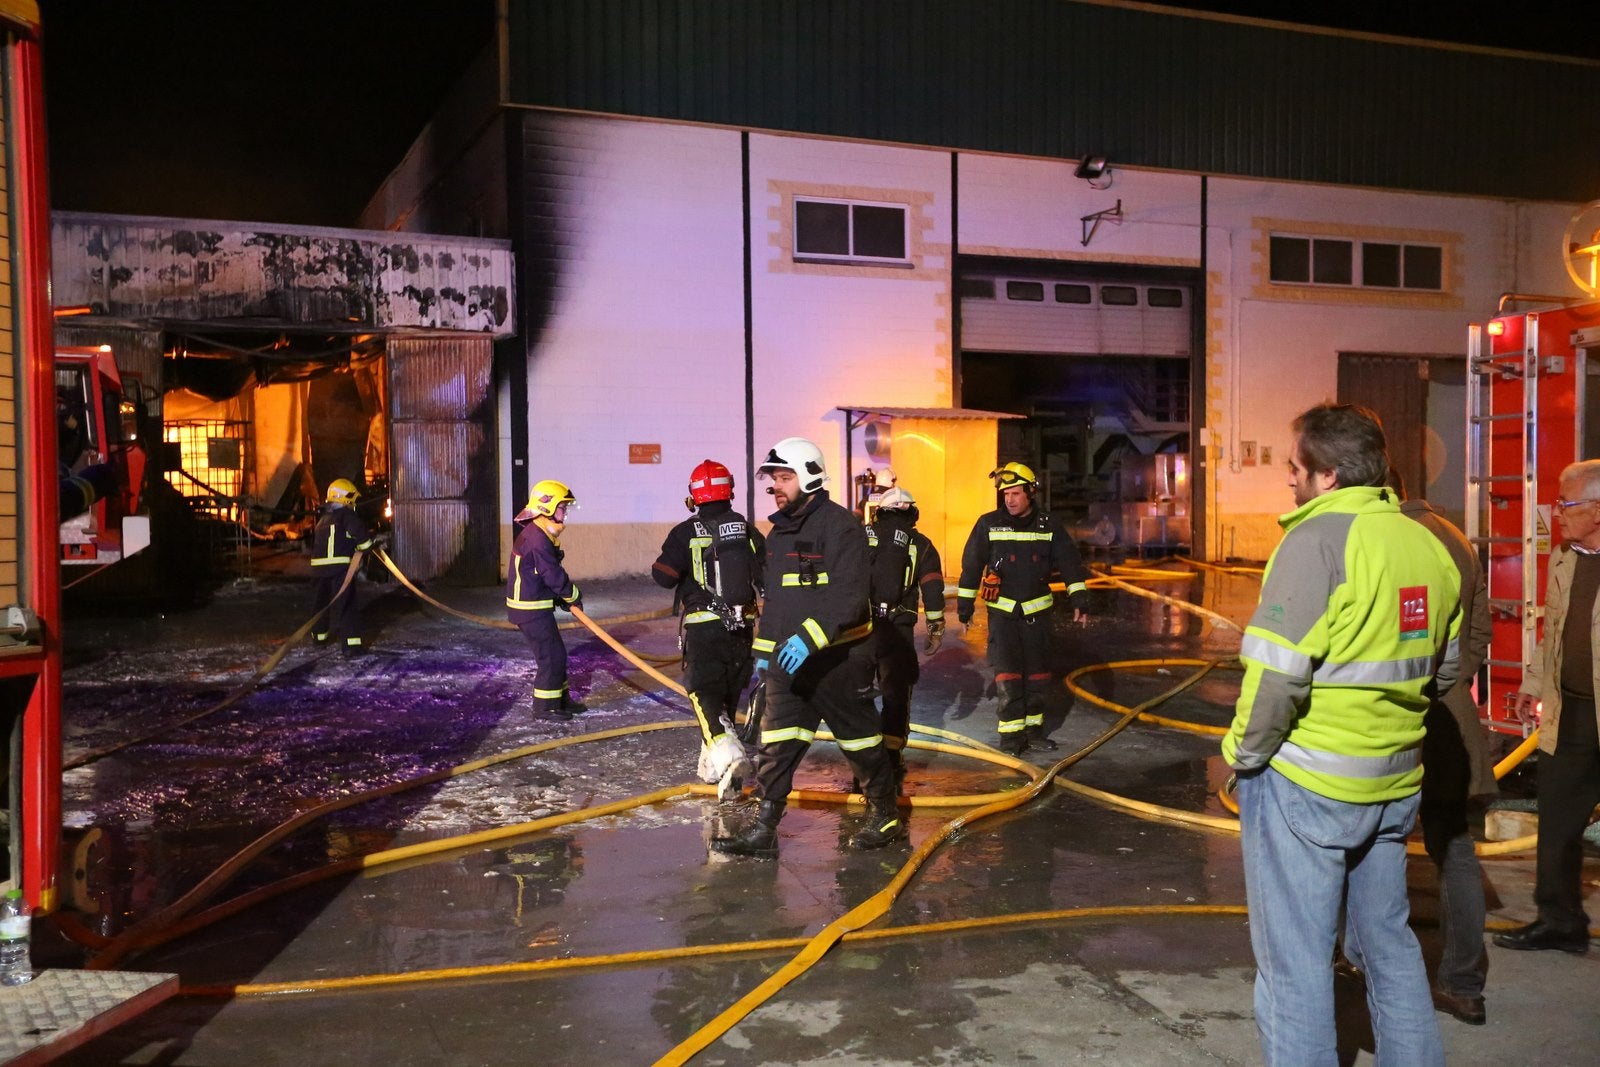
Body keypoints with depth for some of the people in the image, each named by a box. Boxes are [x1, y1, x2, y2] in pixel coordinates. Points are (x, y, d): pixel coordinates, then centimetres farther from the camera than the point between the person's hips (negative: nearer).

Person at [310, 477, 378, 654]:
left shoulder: (322, 519, 21)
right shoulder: (346, 516, -6)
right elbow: (360, 532, -16)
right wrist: (368, 543, 5)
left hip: (318, 566, 8)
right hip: (339, 566, -8)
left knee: (321, 601, 23)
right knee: (344, 604, -10)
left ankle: (320, 635, 42)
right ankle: (350, 643, -17)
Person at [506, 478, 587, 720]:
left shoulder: (540, 534, 12)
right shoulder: (537, 539, -22)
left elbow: (549, 573, 17)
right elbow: (553, 575, -22)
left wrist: (563, 597, 7)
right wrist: (573, 596, -7)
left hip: (537, 606, 10)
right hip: (531, 609, -10)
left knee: (555, 654, 17)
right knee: (552, 655, -4)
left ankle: (561, 699, 28)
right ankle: (545, 705, 6)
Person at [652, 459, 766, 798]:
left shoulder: (685, 533, -8)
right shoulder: (748, 530, 2)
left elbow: (664, 576, -9)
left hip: (703, 628, -4)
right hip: (742, 626, 4)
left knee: (705, 694, -3)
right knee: (729, 694, 16)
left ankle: (728, 754, -27)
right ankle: (712, 763, 25)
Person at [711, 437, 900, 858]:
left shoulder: (839, 524, -14)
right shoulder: (780, 531, 13)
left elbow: (848, 595, -24)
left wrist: (810, 637, -32)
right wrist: (765, 648, 21)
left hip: (837, 658, -7)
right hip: (788, 658, 8)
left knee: (859, 740, 7)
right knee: (776, 743, 3)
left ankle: (886, 816, 25)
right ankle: (763, 831, 8)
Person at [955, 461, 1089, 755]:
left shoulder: (1048, 527, 1)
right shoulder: (988, 524, -3)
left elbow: (1069, 563, 2)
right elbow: (971, 565, 1)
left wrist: (1078, 599, -6)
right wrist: (964, 604, 2)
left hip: (1037, 611, 2)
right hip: (1002, 612, -2)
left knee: (1037, 675, 10)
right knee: (1007, 675, -8)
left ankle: (1033, 728, 23)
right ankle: (1011, 735, -1)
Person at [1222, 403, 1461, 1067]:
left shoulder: (1319, 538, -17)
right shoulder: (1426, 545, 6)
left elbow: (1276, 670, -22)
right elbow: (1444, 669, 15)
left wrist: (1245, 752, -9)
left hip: (1306, 784, -8)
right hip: (1394, 784, 8)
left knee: (1294, 962, 4)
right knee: (1389, 943, 22)